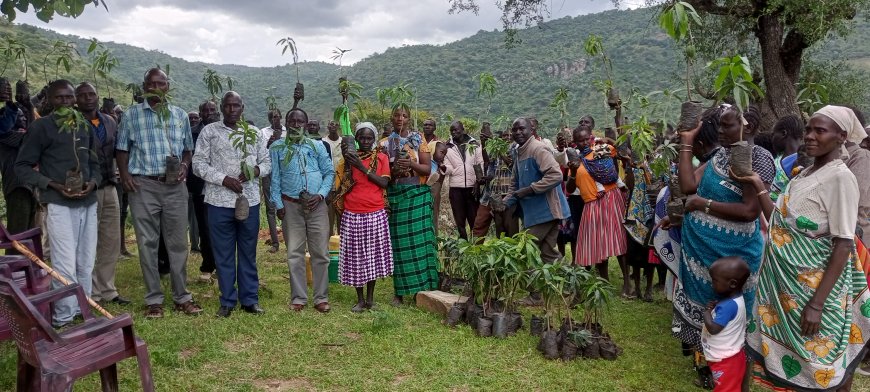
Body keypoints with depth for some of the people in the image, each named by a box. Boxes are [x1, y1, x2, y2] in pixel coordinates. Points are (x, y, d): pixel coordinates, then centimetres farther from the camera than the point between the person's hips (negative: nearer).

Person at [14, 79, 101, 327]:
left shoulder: (85, 127, 14)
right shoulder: (41, 127, -2)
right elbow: (22, 166, -2)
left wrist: (93, 182, -2)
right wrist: (54, 185, -13)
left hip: (88, 203, 5)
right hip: (59, 205, -5)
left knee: (86, 264, 10)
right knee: (65, 266, -7)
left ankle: (83, 311, 22)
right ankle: (63, 320, 3)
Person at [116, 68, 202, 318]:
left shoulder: (180, 115, 11)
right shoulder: (132, 114, 5)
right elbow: (122, 148, 6)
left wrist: (184, 166, -4)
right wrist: (124, 174, -8)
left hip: (175, 186, 2)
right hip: (143, 185, -1)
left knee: (177, 243, 6)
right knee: (147, 243, 4)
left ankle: (182, 297, 15)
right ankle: (154, 300, 13)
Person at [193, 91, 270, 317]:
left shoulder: (254, 133, 10)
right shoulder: (209, 132, 2)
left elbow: (267, 161, 12)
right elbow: (199, 164, -2)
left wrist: (256, 170, -10)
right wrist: (224, 179, -15)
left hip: (250, 201, 2)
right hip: (220, 202, -2)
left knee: (248, 252, 9)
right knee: (223, 254, 5)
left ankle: (250, 299, 19)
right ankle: (227, 301, 16)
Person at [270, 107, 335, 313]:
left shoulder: (317, 146, 7)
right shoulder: (277, 148, 5)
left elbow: (329, 172, 6)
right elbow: (274, 178, 3)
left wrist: (321, 195, -7)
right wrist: (278, 204, -4)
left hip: (317, 205, 1)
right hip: (291, 206, 0)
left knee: (320, 253, 2)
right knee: (294, 253, 4)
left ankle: (321, 297, 11)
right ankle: (298, 298, 14)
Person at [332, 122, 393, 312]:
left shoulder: (381, 158, 4)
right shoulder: (349, 158, 5)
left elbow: (384, 183, -8)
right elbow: (341, 186, -1)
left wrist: (363, 167, -13)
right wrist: (345, 161, -10)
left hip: (376, 214, 0)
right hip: (352, 215, 1)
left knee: (373, 254, 6)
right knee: (355, 256, 4)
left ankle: (370, 297, 20)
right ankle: (360, 299, 15)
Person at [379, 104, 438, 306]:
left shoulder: (419, 140, 6)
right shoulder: (384, 144, 8)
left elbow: (428, 168, 0)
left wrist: (411, 164, -17)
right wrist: (393, 170, -13)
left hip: (418, 195, 0)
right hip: (395, 196, 1)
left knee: (420, 240, -3)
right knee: (398, 242, 0)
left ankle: (422, 288, 8)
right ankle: (399, 291, 10)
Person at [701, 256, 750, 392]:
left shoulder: (729, 305, -30)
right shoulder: (731, 299, 1)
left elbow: (713, 328, -31)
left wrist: (706, 312, -14)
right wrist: (714, 308, -7)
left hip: (726, 359, -10)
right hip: (724, 357, 10)